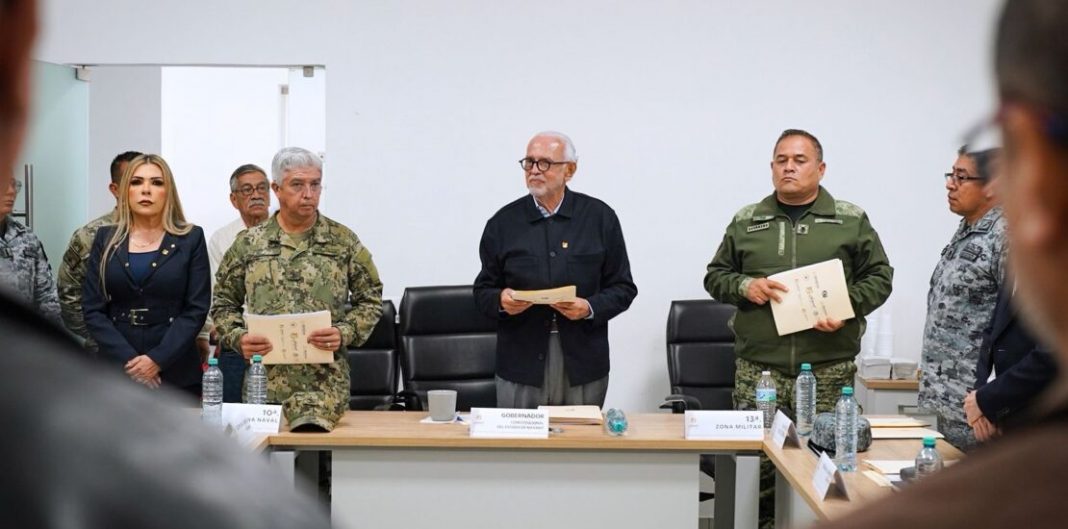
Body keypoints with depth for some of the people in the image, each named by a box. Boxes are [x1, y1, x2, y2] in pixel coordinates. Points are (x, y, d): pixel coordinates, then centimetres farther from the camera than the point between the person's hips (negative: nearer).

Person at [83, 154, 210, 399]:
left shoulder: (191, 238, 2)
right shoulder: (106, 239, 8)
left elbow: (196, 309, -3)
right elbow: (93, 310, 2)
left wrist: (157, 359, -14)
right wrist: (128, 360, -11)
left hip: (176, 374, -1)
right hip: (116, 371, 2)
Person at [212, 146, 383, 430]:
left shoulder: (344, 242, 7)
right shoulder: (249, 243, 10)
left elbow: (370, 299, 10)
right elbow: (224, 303, 15)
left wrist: (344, 333, -7)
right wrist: (239, 338, -3)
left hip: (326, 379, -2)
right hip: (264, 380, 2)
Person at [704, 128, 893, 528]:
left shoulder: (852, 220, 7)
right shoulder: (746, 222, 11)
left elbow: (879, 276, 8)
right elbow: (716, 275, 14)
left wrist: (847, 308, -9)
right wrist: (745, 286, -6)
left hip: (829, 369, -1)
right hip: (758, 368, 1)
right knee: (756, 458, -1)